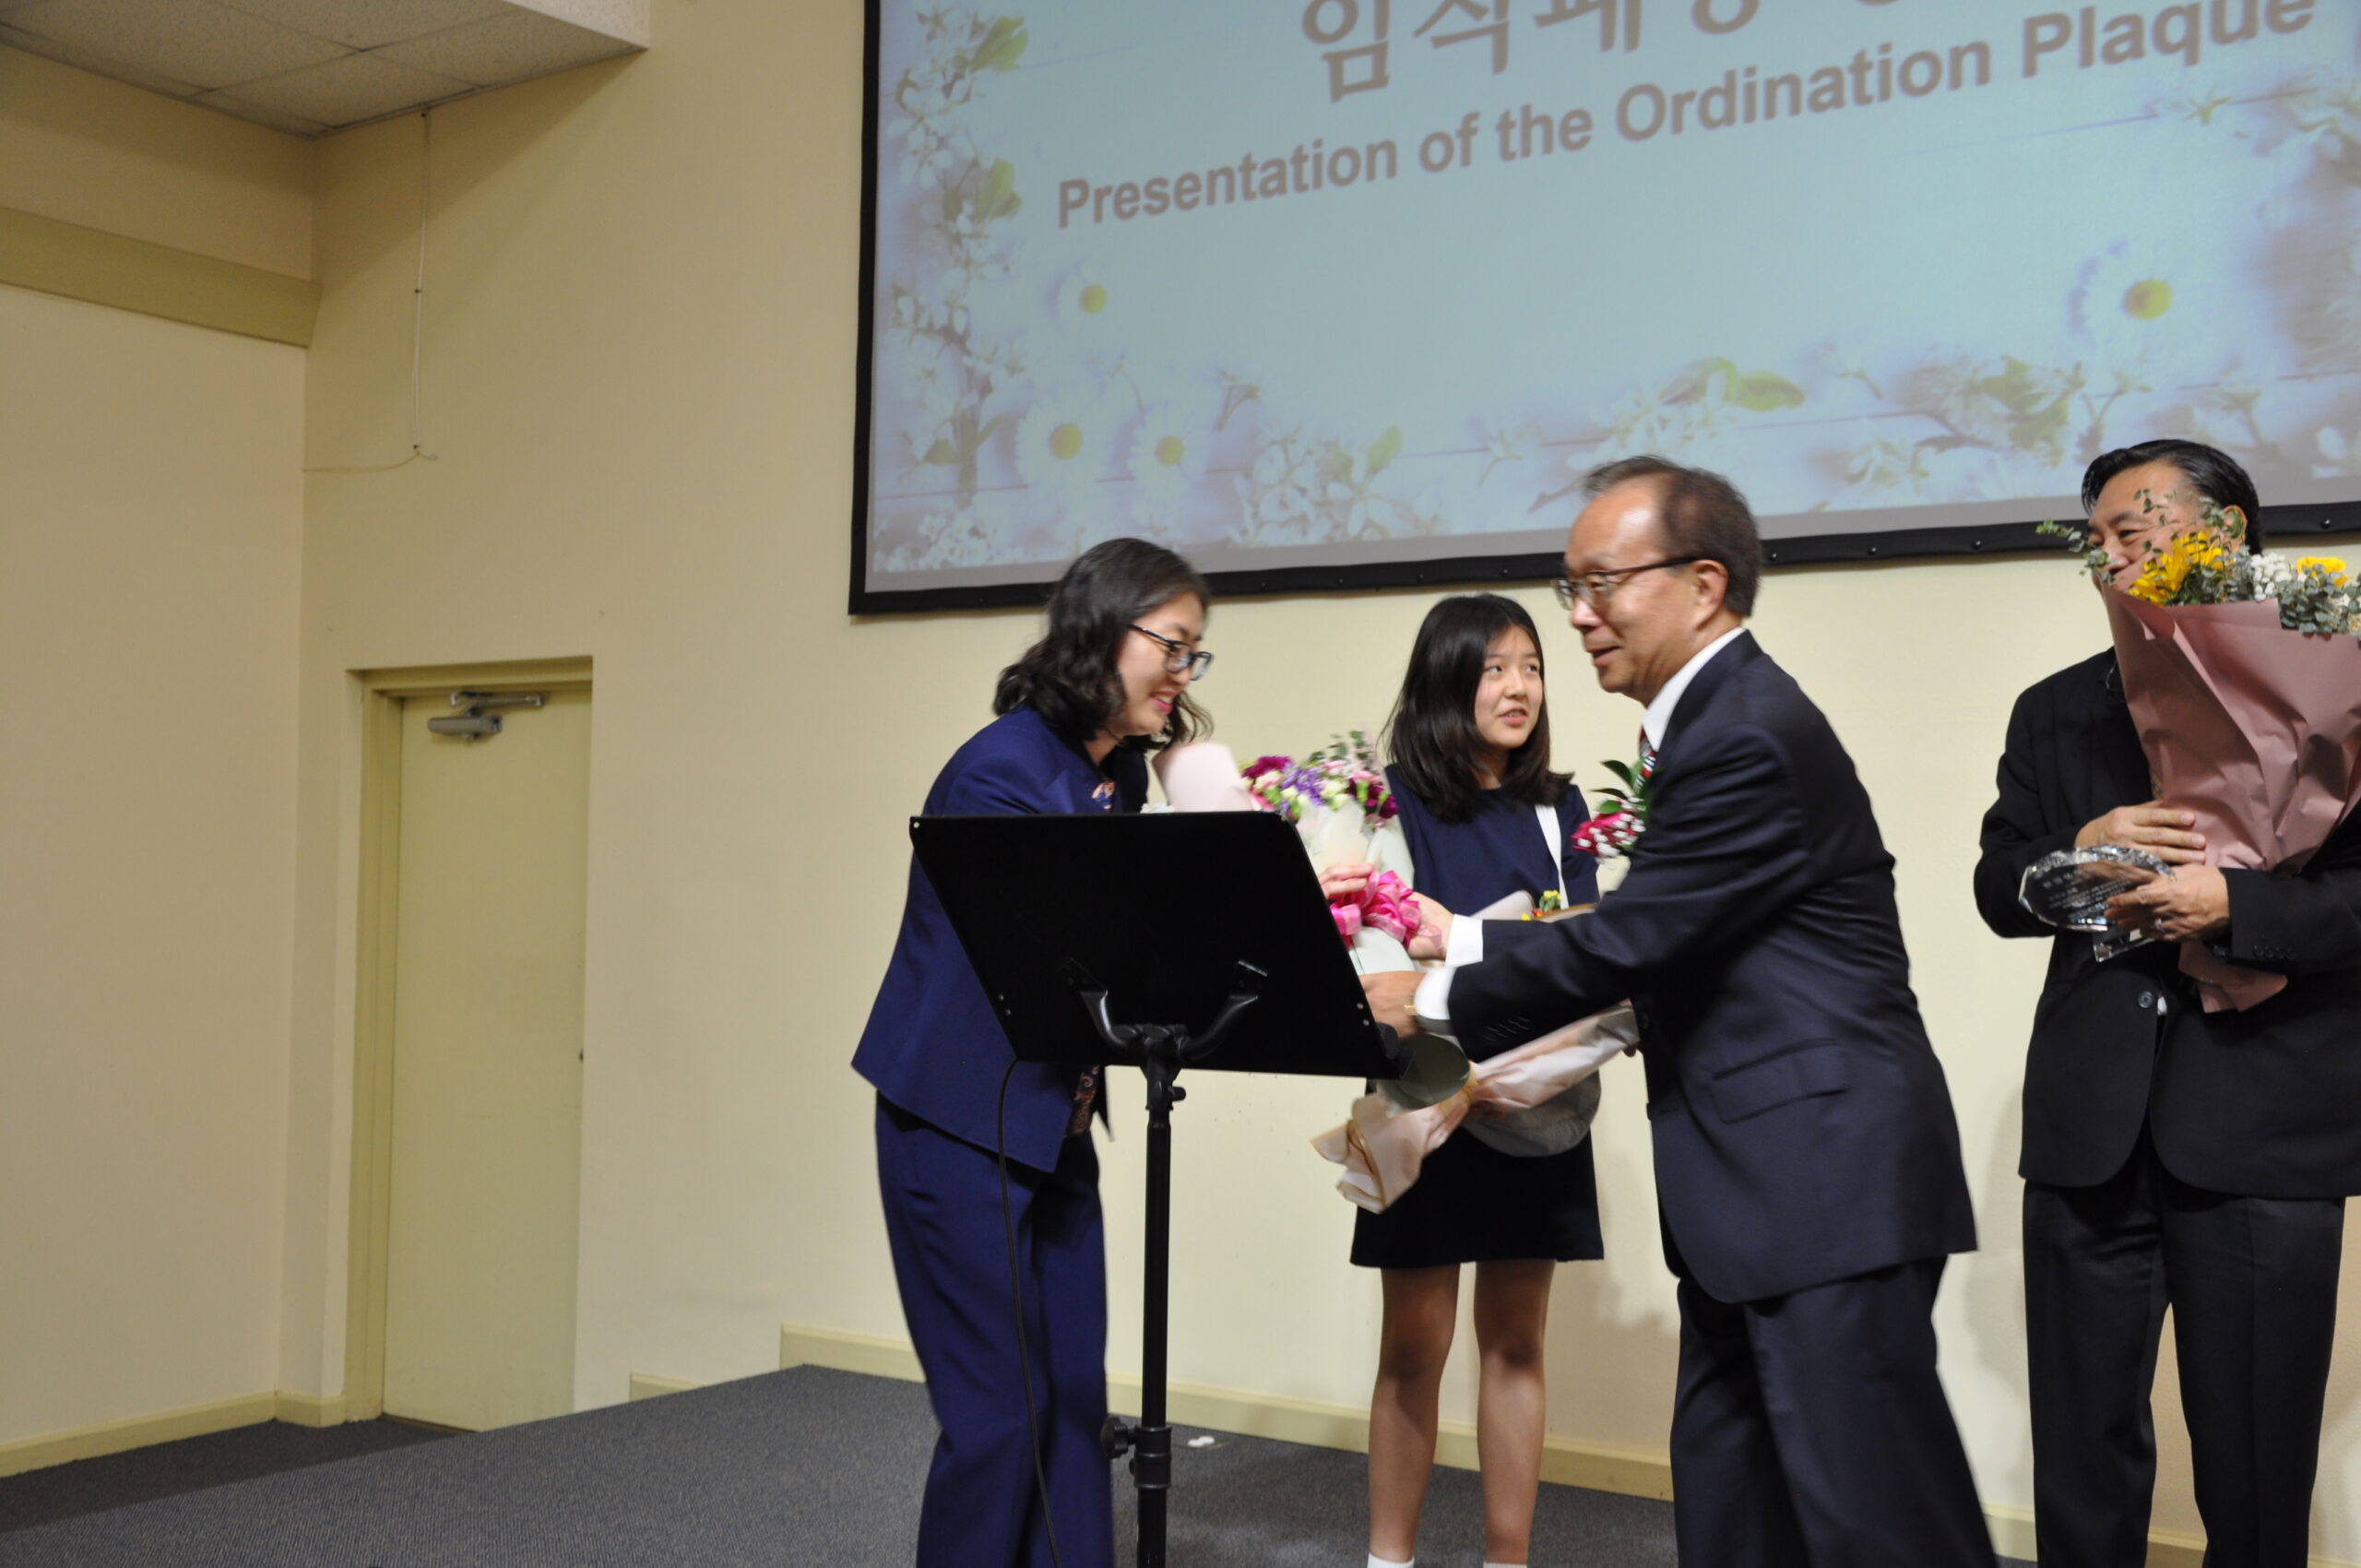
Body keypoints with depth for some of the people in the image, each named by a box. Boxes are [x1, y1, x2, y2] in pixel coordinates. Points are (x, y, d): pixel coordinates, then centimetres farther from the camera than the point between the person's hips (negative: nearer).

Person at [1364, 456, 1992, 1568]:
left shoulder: (1748, 736, -19)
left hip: (1826, 1181, -11)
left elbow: (1627, 940, -19)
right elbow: (1646, 939, 16)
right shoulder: (1713, 718, 13)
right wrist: (1462, 935, 13)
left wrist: (1438, 999, -8)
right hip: (1758, 1184, 11)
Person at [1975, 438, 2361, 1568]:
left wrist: (2234, 903, -19)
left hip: (2262, 1131, -3)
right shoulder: (2055, 711, 14)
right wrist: (2078, 852, -9)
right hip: (2090, 1126, 4)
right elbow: (1998, 889, 10)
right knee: (2082, 1447, 10)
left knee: (2256, 1472, 6)